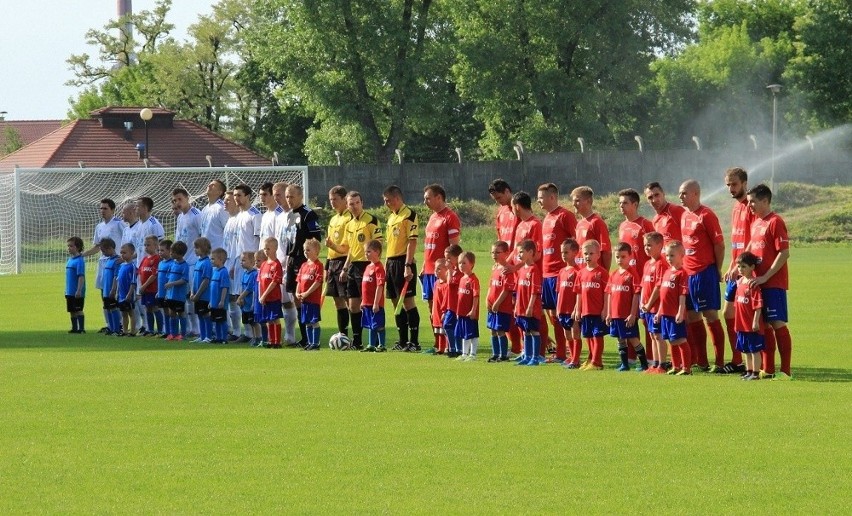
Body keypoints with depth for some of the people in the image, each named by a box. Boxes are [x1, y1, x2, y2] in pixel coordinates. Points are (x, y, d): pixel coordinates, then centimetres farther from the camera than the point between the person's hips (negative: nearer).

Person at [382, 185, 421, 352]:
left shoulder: (409, 215, -9)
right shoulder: (391, 217, 17)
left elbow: (412, 241, -16)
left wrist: (407, 266, -21)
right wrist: (386, 264, 17)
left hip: (403, 263, -9)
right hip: (391, 262, 9)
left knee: (407, 301, -9)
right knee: (396, 302, 9)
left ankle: (414, 341, -7)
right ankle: (403, 341, 14)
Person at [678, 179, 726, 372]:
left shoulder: (706, 215, -10)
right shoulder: (683, 216, 12)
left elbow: (719, 244, -10)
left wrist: (717, 270, -8)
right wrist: (681, 267, 13)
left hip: (705, 272, -8)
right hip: (687, 272, 8)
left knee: (710, 315, -7)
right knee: (692, 316, 9)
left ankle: (719, 362, -4)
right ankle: (700, 361, 16)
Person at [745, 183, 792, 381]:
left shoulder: (775, 222, -12)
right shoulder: (756, 222, 13)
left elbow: (784, 253, -17)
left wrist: (765, 277, -19)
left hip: (774, 282, -8)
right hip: (758, 281, 8)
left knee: (777, 323, -7)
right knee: (764, 324, 9)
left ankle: (785, 370, -5)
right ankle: (768, 369, 14)